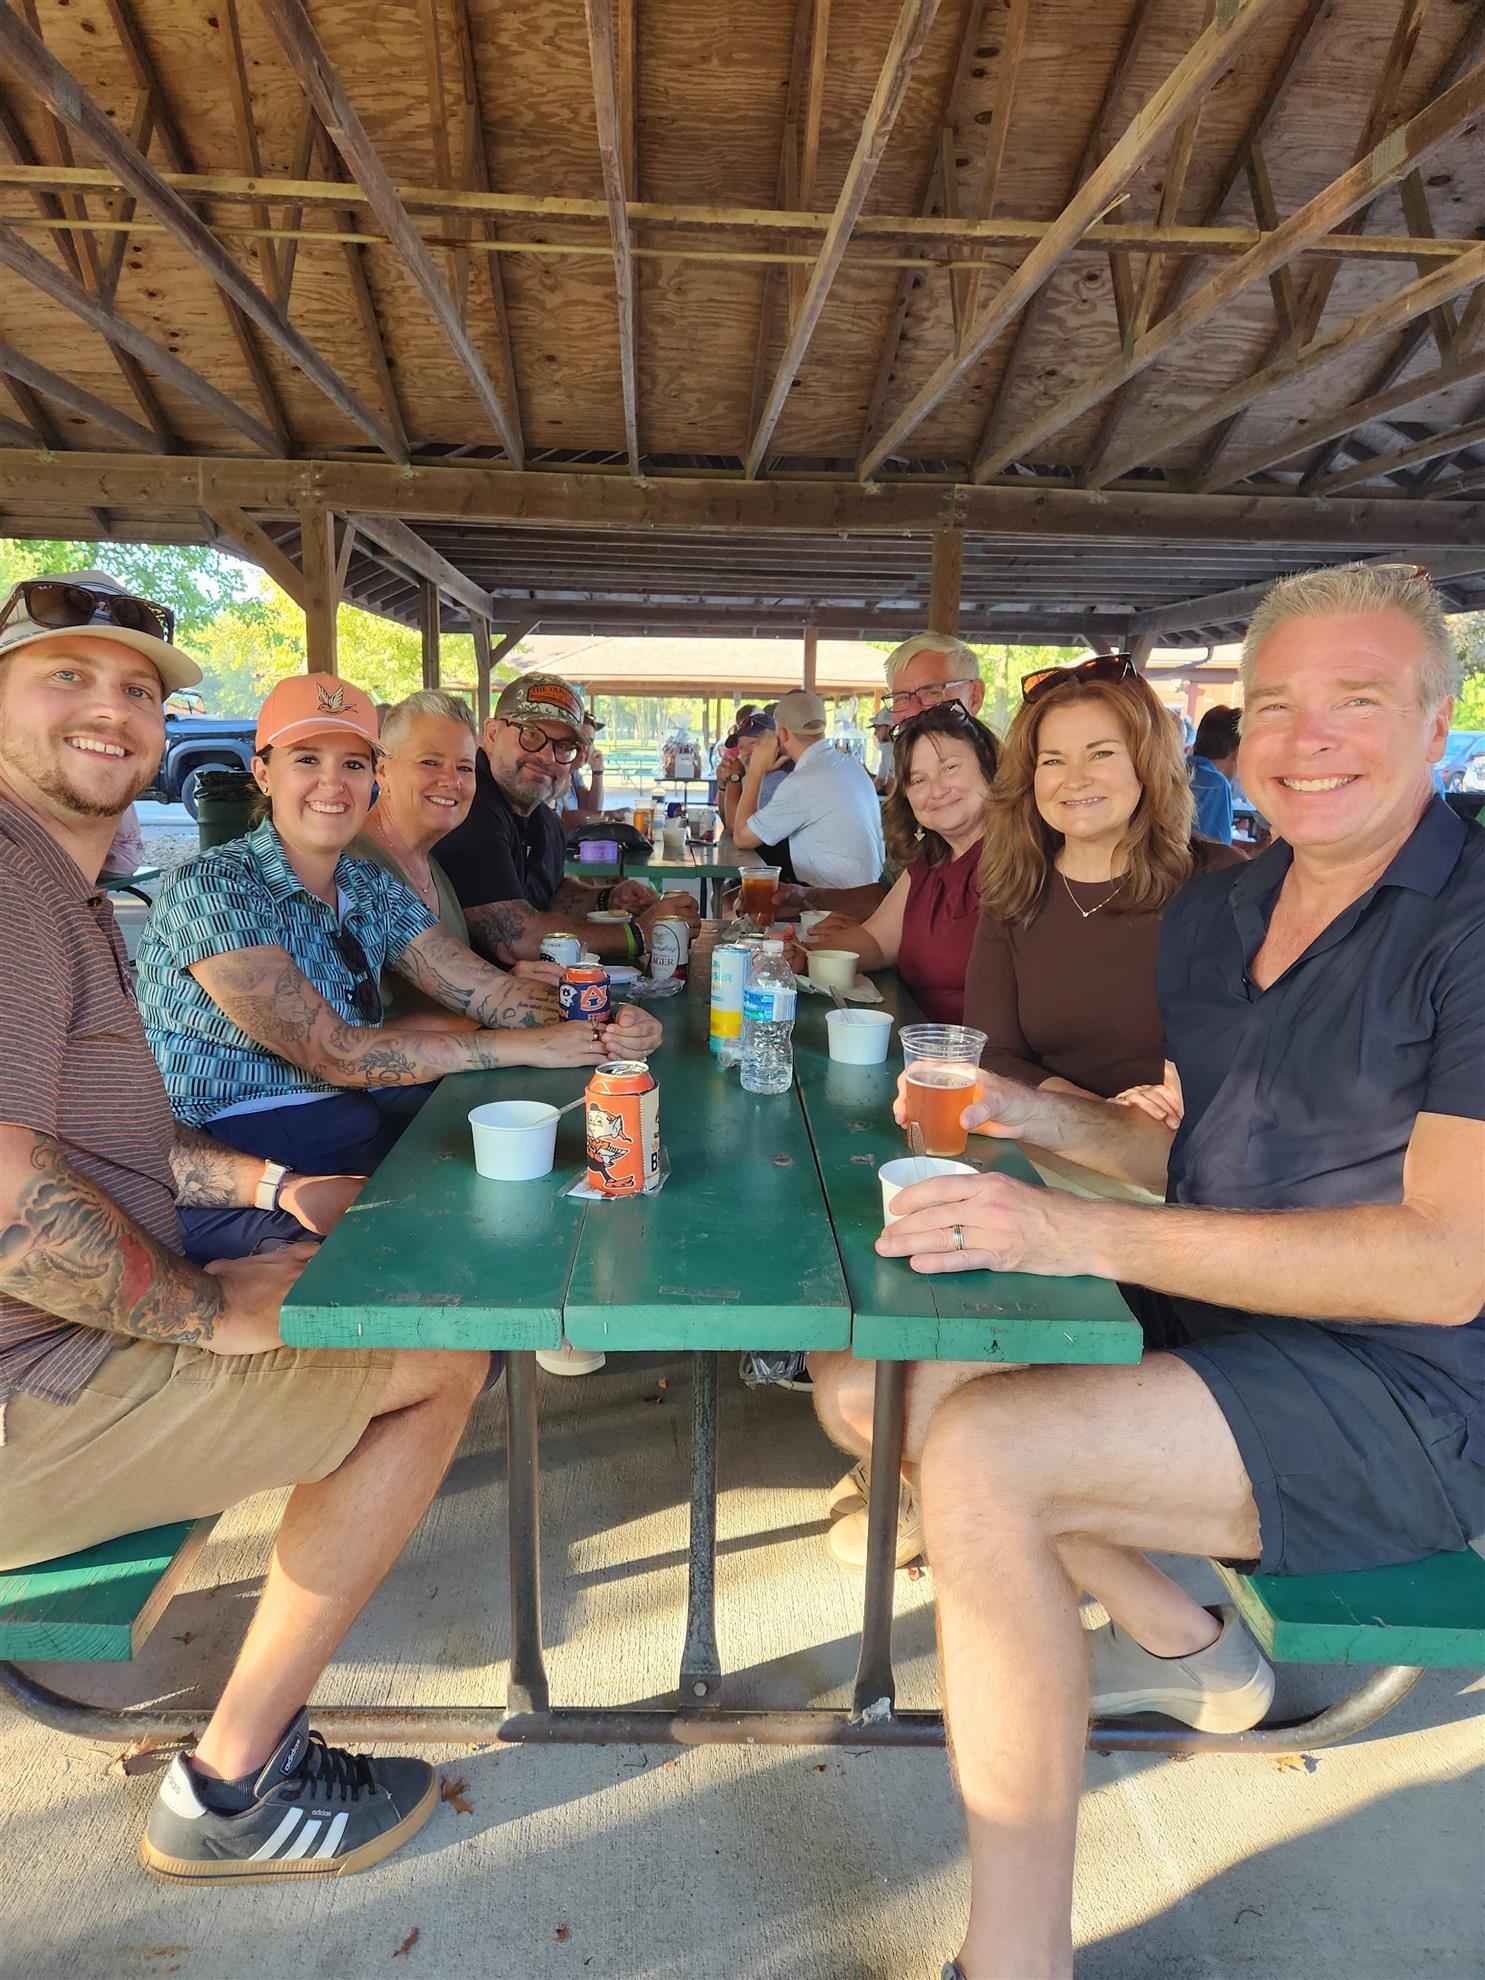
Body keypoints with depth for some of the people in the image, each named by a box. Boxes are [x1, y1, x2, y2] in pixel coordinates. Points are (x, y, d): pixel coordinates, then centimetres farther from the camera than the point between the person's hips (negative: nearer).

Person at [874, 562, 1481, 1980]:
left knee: (981, 1460, -28)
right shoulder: (1209, 916, 8)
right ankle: (1175, 1640, 18)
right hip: (1207, 1328, 8)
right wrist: (1046, 1117, -2)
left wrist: (1086, 1236, -30)